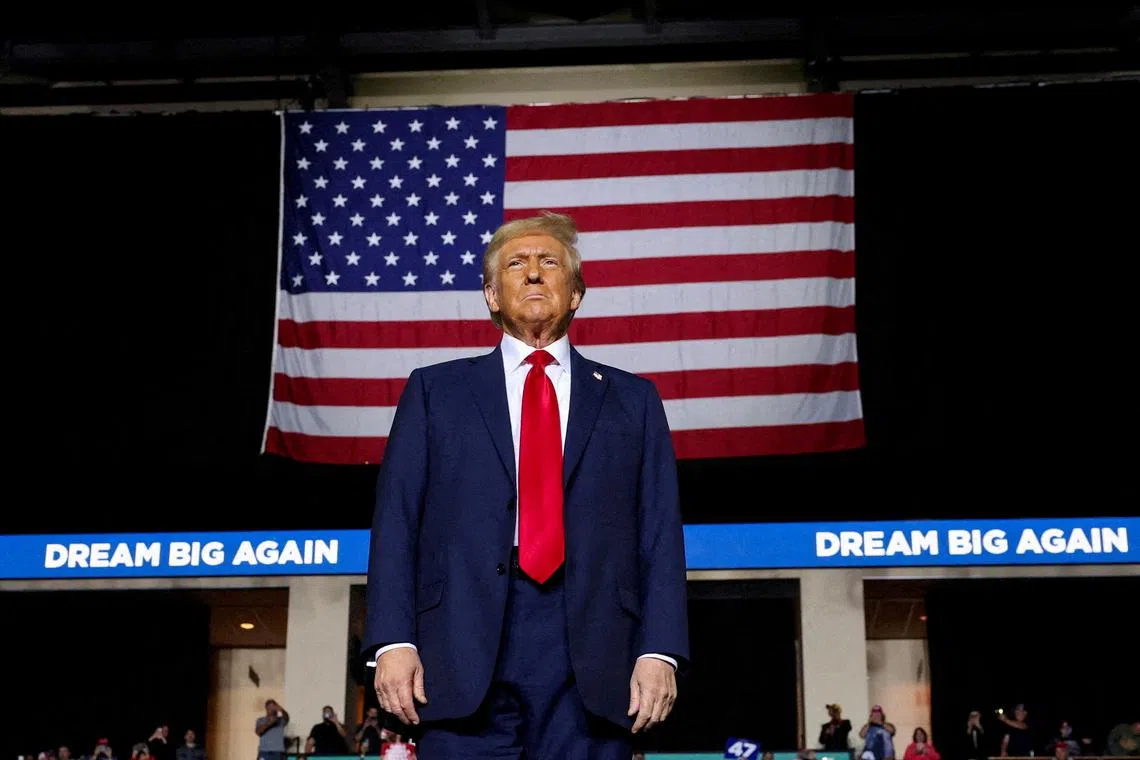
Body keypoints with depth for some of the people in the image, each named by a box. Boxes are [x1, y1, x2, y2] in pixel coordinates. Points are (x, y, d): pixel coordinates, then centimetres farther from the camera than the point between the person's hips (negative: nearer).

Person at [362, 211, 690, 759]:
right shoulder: (434, 391, 16)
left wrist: (660, 651, -4)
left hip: (593, 664, 1)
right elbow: (396, 523, 8)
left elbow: (660, 535, 9)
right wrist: (393, 641, -5)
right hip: (465, 654, 0)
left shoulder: (632, 400, 17)